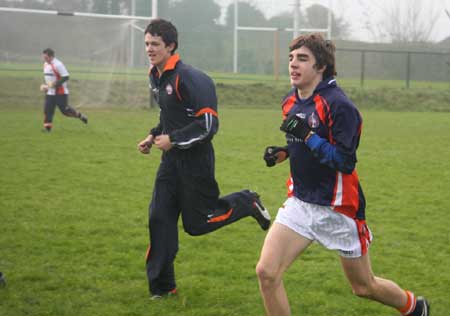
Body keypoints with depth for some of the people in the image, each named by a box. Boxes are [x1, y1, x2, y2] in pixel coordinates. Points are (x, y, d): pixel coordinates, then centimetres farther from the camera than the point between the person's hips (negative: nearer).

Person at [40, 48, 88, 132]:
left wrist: (55, 84, -26)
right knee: (47, 109, -1)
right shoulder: (46, 64, 9)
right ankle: (47, 127, 2)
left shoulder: (58, 65, -19)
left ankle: (80, 116, 18)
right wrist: (45, 85, 12)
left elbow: (65, 77, -21)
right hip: (50, 92, 8)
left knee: (64, 110, -2)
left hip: (60, 93, -8)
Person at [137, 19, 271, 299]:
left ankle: (247, 203, 24)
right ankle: (162, 285, 9)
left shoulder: (188, 78, -20)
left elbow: (208, 123, -22)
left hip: (195, 160, -8)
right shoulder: (156, 77, 8)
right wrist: (154, 136, 9)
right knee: (159, 218, 1)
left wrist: (172, 140, -19)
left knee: (196, 223, 0)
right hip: (172, 159, 8)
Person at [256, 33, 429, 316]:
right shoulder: (291, 101, 4)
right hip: (301, 203, 6)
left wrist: (307, 135, -28)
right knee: (267, 272, -11)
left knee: (365, 287, 11)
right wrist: (282, 152, 2)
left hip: (338, 209, -6)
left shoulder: (339, 105, -19)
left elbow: (345, 162, -23)